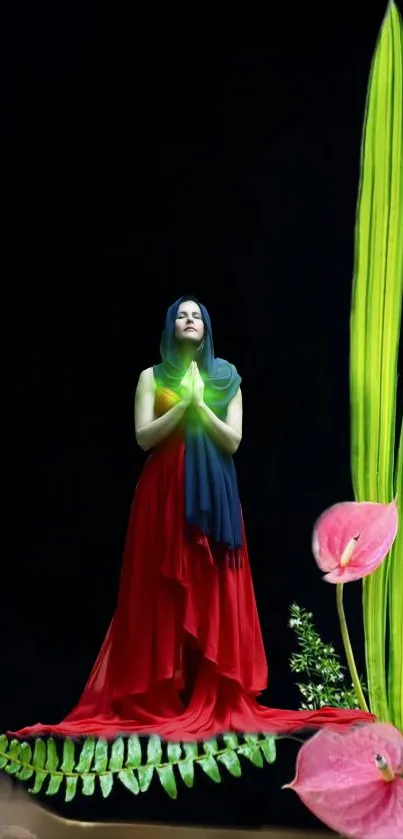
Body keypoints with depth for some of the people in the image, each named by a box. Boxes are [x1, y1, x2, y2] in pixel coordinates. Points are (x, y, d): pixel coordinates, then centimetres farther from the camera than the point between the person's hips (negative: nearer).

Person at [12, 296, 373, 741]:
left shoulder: (226, 377, 9)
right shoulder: (152, 377, 7)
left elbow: (233, 442, 1)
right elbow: (143, 437, -4)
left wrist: (200, 403, -10)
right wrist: (183, 403, -12)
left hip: (212, 496, 1)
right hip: (165, 494, -1)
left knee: (213, 593, -1)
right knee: (162, 594, -2)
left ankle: (216, 699, 4)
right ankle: (158, 699, 3)